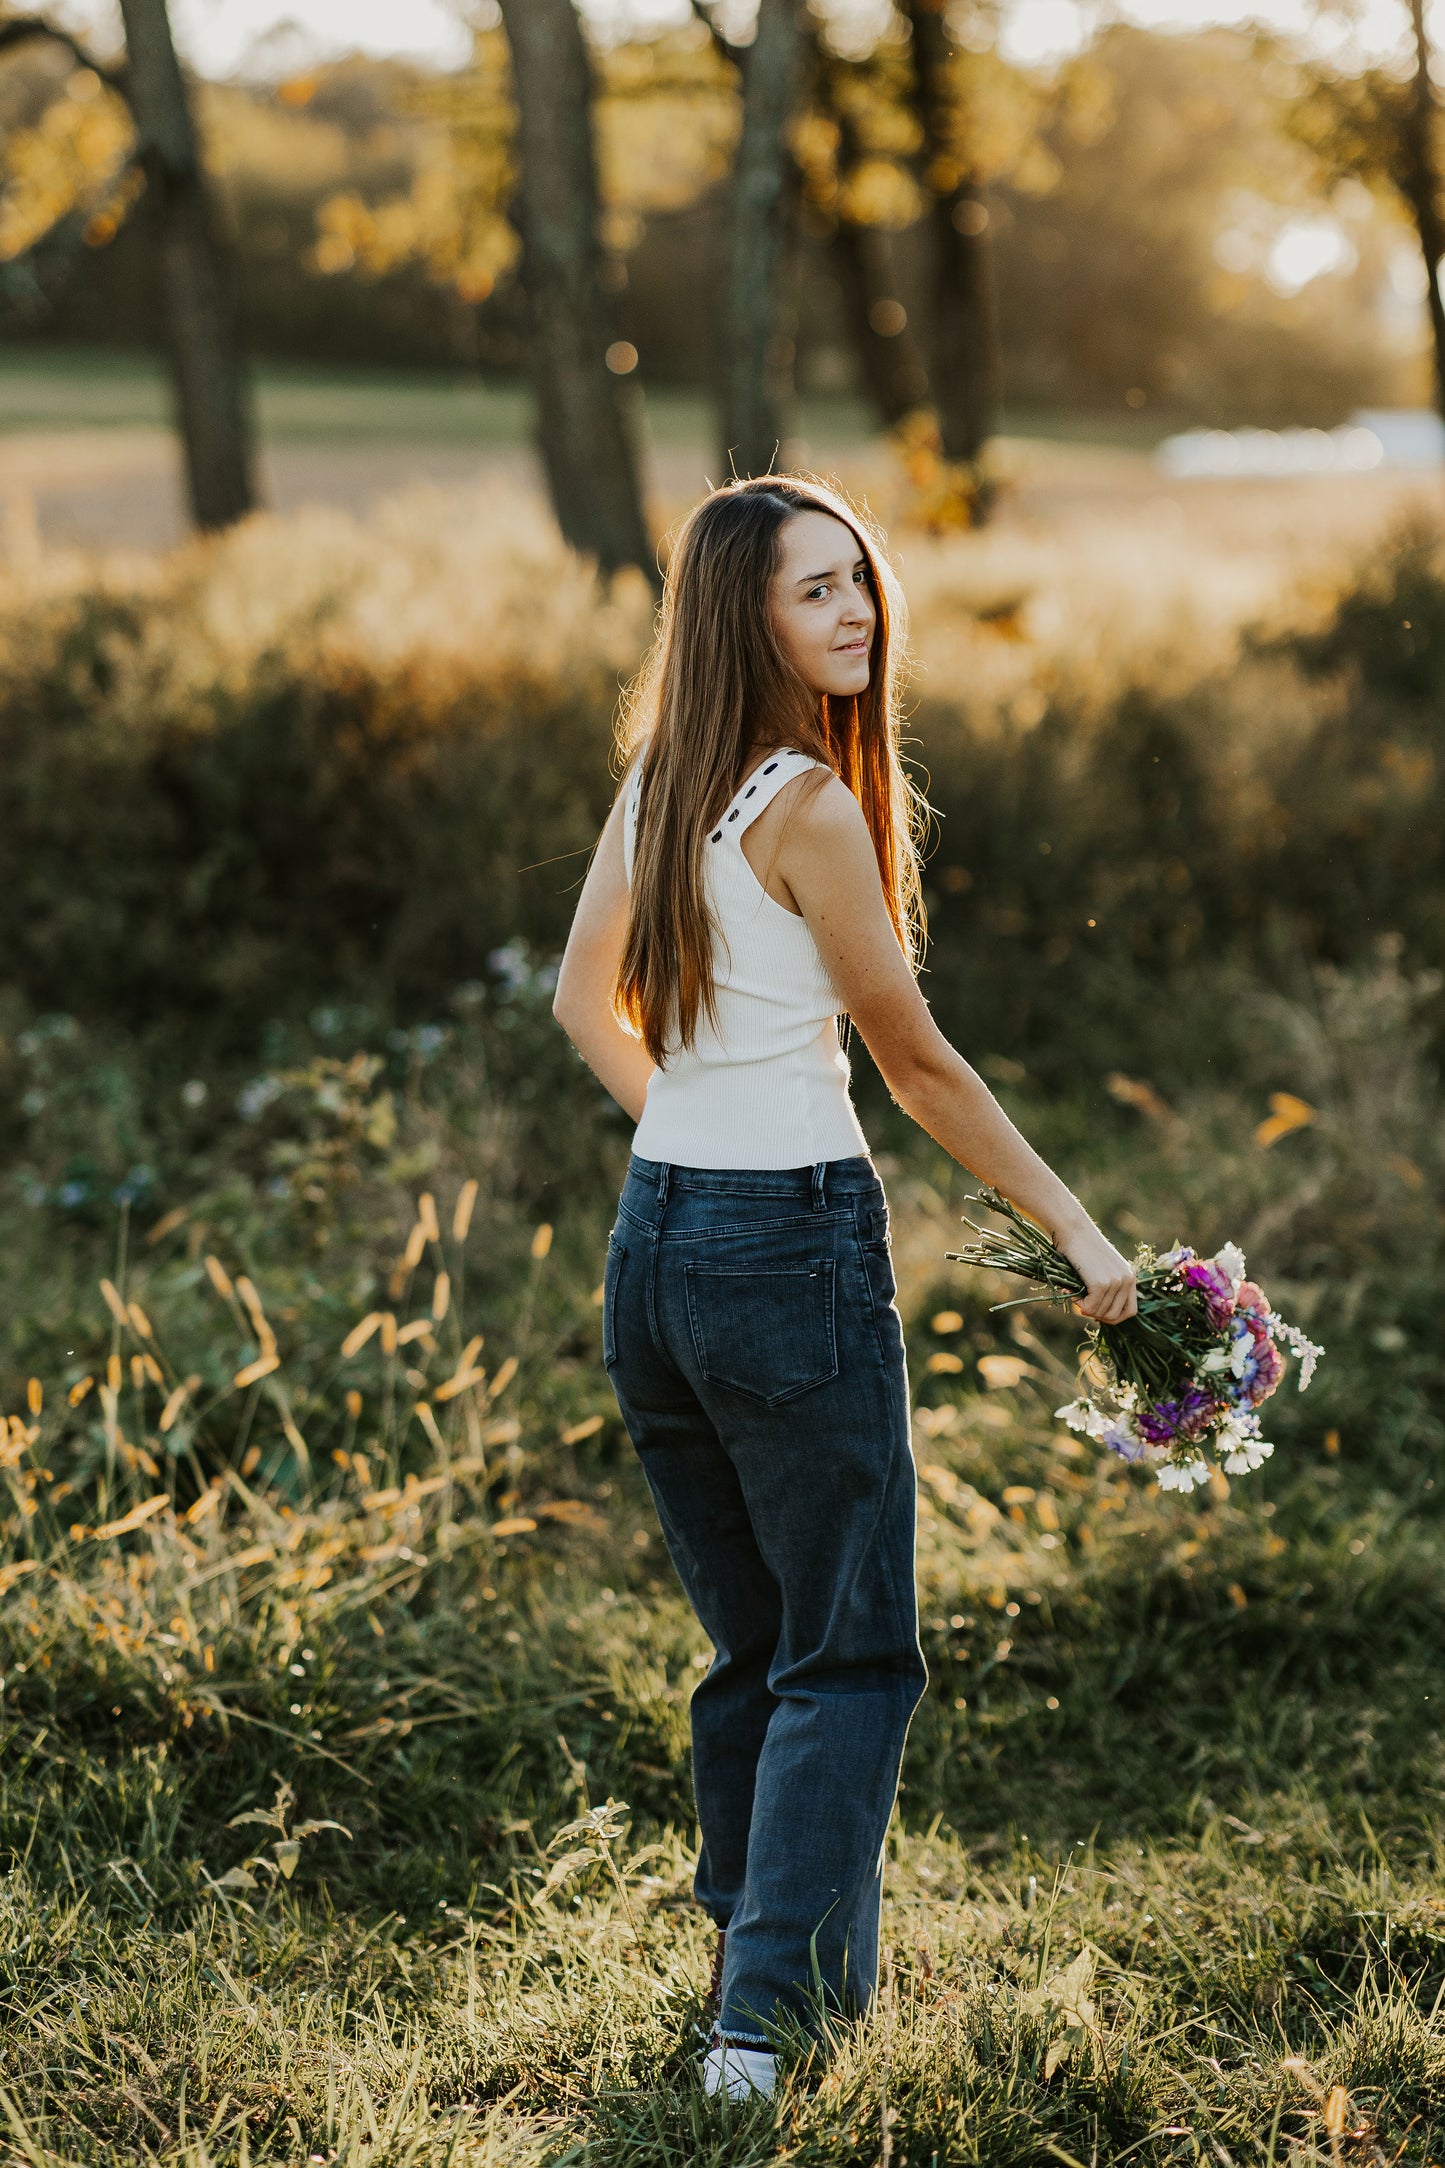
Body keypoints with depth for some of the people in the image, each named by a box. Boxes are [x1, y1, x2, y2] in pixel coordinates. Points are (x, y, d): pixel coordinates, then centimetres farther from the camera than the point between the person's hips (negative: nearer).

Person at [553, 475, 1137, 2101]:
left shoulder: (655, 781, 9)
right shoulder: (808, 808, -14)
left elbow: (586, 1003, 21)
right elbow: (919, 1068, -10)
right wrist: (1081, 1236, -4)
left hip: (654, 1240, 8)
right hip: (795, 1248, -8)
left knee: (754, 1646, 18)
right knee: (853, 1659, 1)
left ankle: (759, 1955, 25)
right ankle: (765, 2008, -8)